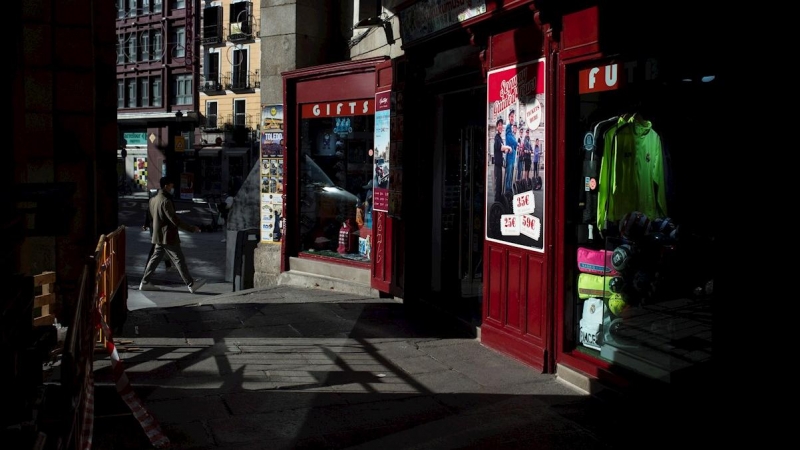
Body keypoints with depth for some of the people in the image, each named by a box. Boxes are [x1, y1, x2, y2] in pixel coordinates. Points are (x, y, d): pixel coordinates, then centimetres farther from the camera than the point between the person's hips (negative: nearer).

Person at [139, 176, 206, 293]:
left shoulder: (153, 199, 9)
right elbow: (174, 220, -24)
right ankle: (191, 284, 0)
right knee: (179, 260, -4)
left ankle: (145, 282, 18)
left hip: (159, 236, 9)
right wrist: (191, 228, -20)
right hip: (168, 236, -9)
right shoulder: (165, 201, -21)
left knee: (156, 258, 15)